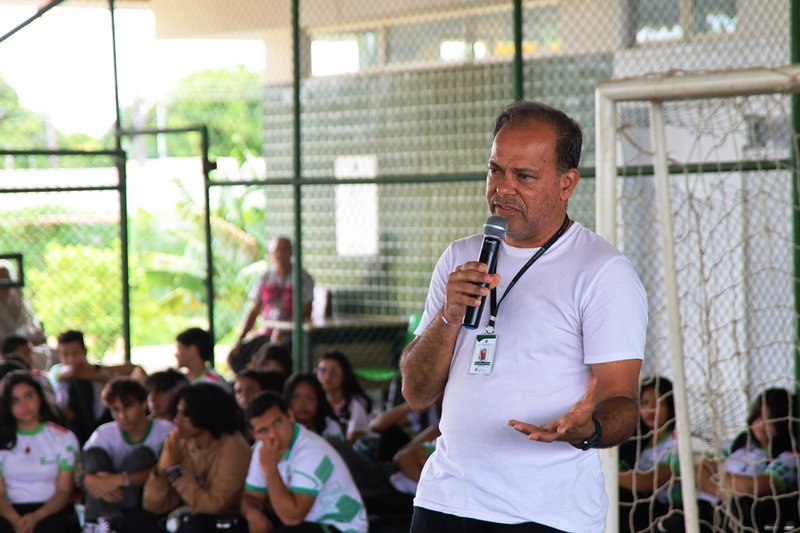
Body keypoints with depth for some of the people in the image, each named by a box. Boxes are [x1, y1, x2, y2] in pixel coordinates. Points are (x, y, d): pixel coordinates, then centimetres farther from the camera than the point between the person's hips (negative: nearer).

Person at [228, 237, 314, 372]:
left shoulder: (302, 277, -1)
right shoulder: (264, 279, 11)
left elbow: (306, 312, -7)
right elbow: (253, 312, 12)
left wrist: (281, 330, -17)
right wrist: (239, 339, 0)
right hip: (267, 333, 5)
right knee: (235, 357, -12)